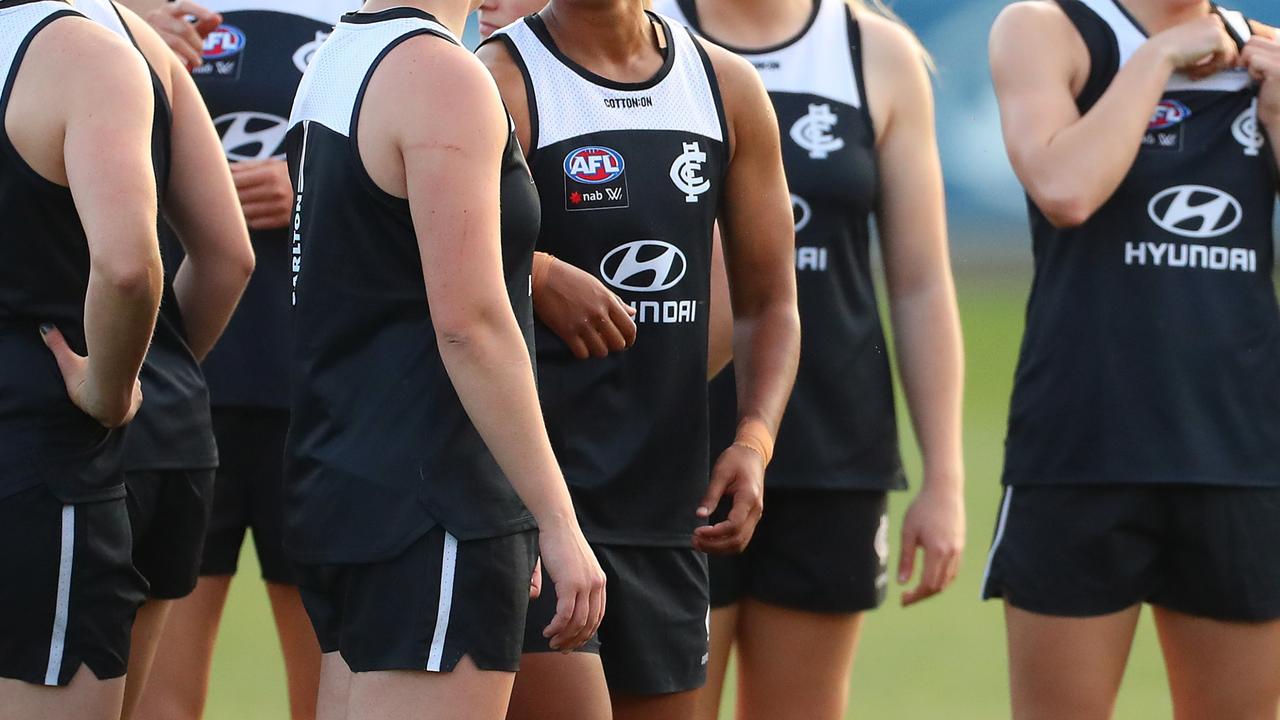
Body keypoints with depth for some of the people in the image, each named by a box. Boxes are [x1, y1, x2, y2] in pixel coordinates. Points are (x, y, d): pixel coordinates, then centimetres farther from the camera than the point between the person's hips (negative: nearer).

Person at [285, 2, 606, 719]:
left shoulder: (333, 63, 16)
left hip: (343, 491, 10)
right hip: (430, 508, -10)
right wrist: (557, 523, -17)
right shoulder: (442, 76, -13)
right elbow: (469, 323, -19)